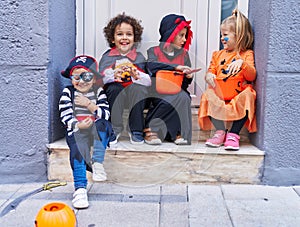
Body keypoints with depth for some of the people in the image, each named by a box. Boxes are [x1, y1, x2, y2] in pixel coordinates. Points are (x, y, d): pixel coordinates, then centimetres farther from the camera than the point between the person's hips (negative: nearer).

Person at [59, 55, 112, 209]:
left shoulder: (98, 92, 10)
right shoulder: (68, 92, 8)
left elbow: (105, 114, -1)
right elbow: (65, 116, -2)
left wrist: (89, 104, -12)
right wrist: (78, 125, -21)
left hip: (97, 130, 1)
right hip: (76, 130, -1)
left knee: (103, 124, -32)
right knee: (77, 147, -31)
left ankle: (97, 162, -29)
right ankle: (80, 188, -33)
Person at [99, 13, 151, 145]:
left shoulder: (139, 57, 5)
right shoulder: (107, 57, 4)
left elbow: (149, 81, -7)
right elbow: (100, 78, -9)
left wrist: (136, 75, -27)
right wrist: (114, 75, -28)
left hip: (134, 96, 1)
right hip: (114, 95, 0)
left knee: (138, 87, -30)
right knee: (114, 88, -31)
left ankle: (135, 130, -16)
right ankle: (115, 129, -15)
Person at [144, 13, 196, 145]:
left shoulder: (184, 54, 18)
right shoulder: (154, 51, 6)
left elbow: (186, 82, 17)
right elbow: (151, 65, -19)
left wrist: (188, 77, -8)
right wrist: (176, 67, -26)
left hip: (177, 91, 4)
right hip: (158, 92, -3)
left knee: (183, 97, -31)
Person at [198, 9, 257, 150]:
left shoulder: (247, 54, 9)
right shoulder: (218, 55, 21)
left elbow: (252, 76, -2)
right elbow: (211, 71, 20)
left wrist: (242, 63, -22)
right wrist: (209, 75, -7)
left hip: (238, 94, -2)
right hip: (219, 93, 3)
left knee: (248, 96, -34)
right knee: (208, 95, -28)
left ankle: (233, 134, -23)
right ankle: (220, 132, -17)